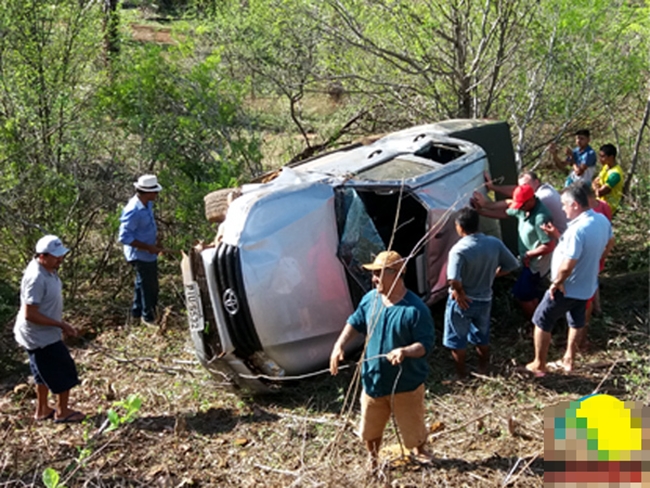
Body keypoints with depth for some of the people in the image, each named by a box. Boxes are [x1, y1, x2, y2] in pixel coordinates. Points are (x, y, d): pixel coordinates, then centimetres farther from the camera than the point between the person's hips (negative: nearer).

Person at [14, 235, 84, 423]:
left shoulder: (47, 269, -1)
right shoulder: (36, 278, -31)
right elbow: (30, 314, -30)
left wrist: (60, 325, 13)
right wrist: (61, 325, -23)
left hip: (43, 334, 9)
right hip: (40, 336, -9)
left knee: (46, 372, 23)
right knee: (64, 371, 5)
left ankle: (42, 410, 38)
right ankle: (62, 412, 22)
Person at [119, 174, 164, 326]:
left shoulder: (147, 204, -2)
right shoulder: (133, 211, -30)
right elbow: (124, 237, -28)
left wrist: (155, 242, 6)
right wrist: (149, 247, -26)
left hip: (148, 254, 9)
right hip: (141, 255, -9)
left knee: (143, 284, 24)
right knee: (150, 286, 5)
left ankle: (137, 312, 41)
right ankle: (148, 317, 24)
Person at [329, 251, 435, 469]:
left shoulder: (416, 309, -23)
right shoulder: (370, 299, -6)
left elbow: (425, 344, -22)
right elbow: (355, 323, 8)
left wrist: (405, 351, -41)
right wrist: (339, 346, -6)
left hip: (406, 383, -4)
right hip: (373, 380, 4)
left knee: (413, 426, 18)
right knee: (370, 426, 20)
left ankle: (419, 451, 50)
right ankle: (373, 457, 47)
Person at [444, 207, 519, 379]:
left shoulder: (459, 250, -25)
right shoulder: (494, 243, -9)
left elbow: (453, 280, -36)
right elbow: (512, 264, 1)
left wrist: (459, 291, -16)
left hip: (462, 302, -5)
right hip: (485, 300, 5)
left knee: (457, 340, 15)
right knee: (482, 337, 25)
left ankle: (460, 375, 26)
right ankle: (483, 371, 37)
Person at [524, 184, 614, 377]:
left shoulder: (577, 229, -34)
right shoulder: (602, 220, -6)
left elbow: (567, 266, -36)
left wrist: (555, 284, -17)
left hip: (568, 288, -8)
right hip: (588, 285, 8)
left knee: (541, 321, 10)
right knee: (577, 321, 26)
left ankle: (539, 365, 21)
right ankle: (568, 360, 41)